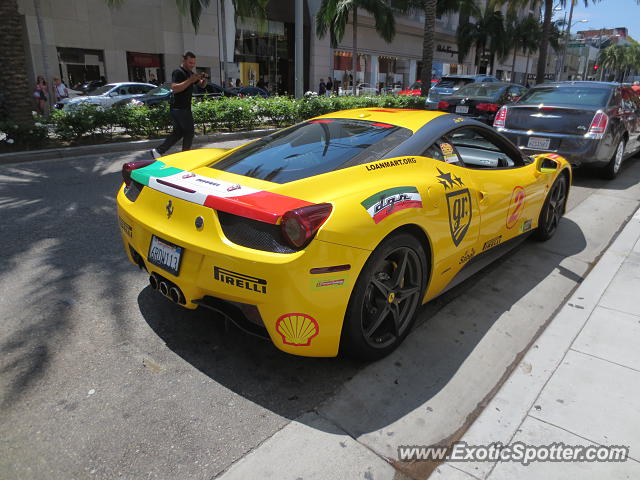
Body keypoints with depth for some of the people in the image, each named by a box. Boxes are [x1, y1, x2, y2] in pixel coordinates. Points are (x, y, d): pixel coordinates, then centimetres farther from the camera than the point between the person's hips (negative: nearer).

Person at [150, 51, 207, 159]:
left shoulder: (190, 73, 16)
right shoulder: (178, 72, -13)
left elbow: (202, 86, 20)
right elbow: (174, 88, -27)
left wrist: (204, 79, -3)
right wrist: (190, 80, -30)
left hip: (184, 108, 9)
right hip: (180, 108, -9)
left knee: (177, 133, 12)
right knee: (189, 133, -1)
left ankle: (158, 151, 12)